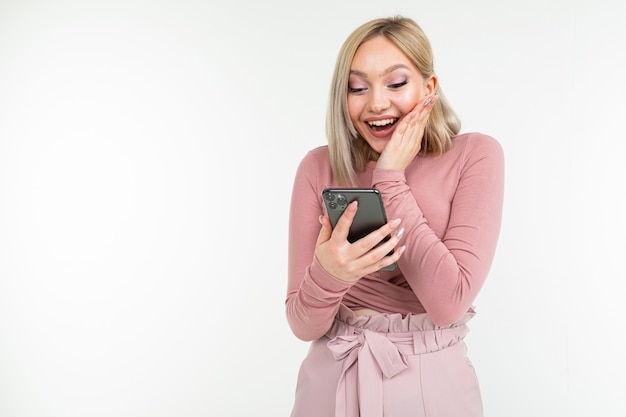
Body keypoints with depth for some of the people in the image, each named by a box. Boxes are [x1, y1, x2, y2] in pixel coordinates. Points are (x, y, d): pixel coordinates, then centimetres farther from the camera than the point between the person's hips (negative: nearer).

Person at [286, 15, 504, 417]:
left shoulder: (475, 155, -10)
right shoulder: (319, 168, -7)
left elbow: (449, 304, -20)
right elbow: (303, 325, -9)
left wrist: (390, 180, -18)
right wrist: (327, 275, -29)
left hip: (433, 385, -1)